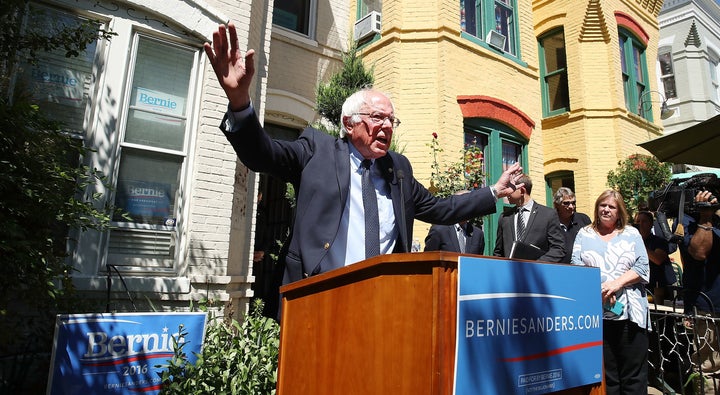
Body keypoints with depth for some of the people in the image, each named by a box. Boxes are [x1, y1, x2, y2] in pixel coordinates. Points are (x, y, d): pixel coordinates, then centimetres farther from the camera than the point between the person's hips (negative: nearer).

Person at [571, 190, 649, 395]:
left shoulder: (632, 234, 12)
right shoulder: (584, 234, 12)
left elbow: (642, 268, 3)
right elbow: (576, 265, 2)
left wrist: (616, 283, -12)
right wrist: (599, 288, -12)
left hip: (629, 312, 0)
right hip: (595, 312, 0)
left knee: (634, 373, 4)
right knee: (603, 373, 6)